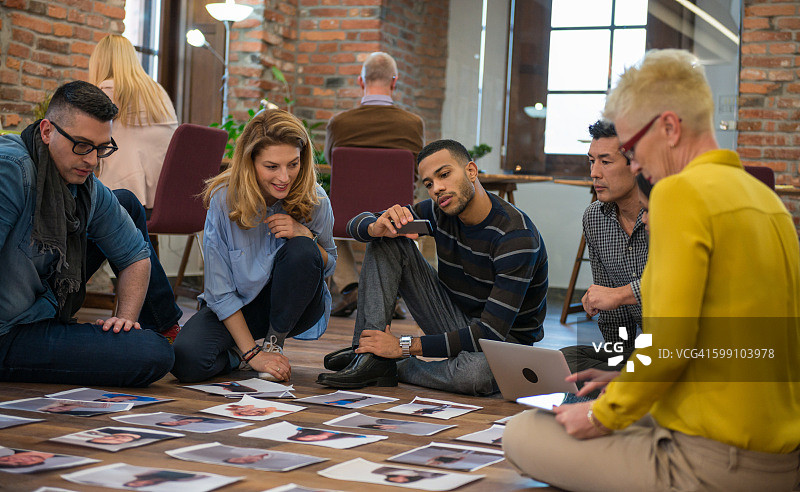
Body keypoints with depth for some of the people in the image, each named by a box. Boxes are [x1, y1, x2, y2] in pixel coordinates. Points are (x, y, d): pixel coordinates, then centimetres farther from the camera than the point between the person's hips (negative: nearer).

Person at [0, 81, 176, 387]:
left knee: (127, 204, 17)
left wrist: (126, 316, -6)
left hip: (46, 309, 9)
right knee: (153, 354, -26)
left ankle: (165, 327, 31)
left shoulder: (90, 192, 1)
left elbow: (135, 256, 11)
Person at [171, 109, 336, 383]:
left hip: (293, 307, 1)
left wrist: (305, 235, -21)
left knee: (301, 251, -31)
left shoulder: (314, 199, -16)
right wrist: (251, 353, -20)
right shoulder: (224, 199, -19)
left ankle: (275, 342, -7)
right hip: (236, 308, -1)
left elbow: (328, 265, 2)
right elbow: (220, 292, -15)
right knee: (187, 361, -29)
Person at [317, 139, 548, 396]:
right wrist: (377, 228, -29)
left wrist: (404, 346, -29)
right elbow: (357, 223, -2)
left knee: (476, 372, -44)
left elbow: (491, 333, -31)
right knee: (386, 241, -7)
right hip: (455, 322, 6)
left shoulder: (516, 236, -28)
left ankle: (398, 369, -12)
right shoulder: (439, 211, -8)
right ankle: (370, 358, -16)